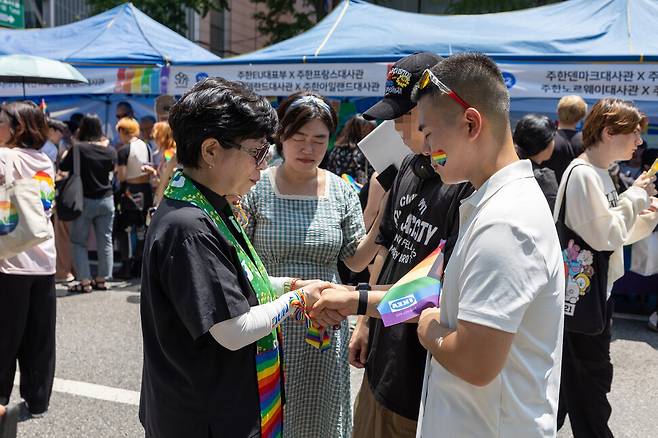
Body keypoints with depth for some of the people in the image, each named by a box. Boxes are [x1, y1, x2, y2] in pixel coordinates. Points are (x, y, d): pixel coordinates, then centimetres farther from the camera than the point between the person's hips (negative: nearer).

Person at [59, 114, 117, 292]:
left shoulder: (78, 148, -14)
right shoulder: (110, 150, -2)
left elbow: (63, 167, 0)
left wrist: (67, 153, 15)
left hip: (85, 201, -3)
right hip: (106, 200, 4)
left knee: (79, 242, 6)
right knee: (105, 241, 10)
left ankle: (84, 281, 3)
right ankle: (101, 280, 15)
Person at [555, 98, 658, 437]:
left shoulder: (601, 174, 12)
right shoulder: (582, 174, -18)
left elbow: (617, 233, 16)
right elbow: (605, 235, -22)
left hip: (598, 289, 10)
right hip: (579, 292, -10)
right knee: (589, 384, 2)